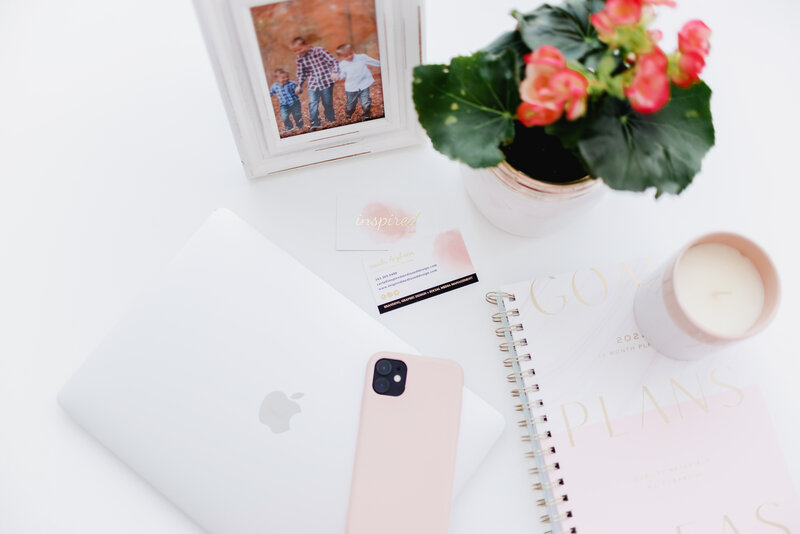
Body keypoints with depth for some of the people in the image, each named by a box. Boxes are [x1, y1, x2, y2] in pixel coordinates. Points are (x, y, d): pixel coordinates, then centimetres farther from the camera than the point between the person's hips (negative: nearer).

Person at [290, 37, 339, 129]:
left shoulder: (320, 50, -10)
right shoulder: (300, 58, 4)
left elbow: (334, 61, -11)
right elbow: (301, 73, 15)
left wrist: (334, 73, -25)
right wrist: (299, 86, 8)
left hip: (326, 82, -3)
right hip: (312, 84, 3)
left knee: (327, 103, 5)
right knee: (312, 103, -12)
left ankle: (331, 120, 25)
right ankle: (314, 123, -8)